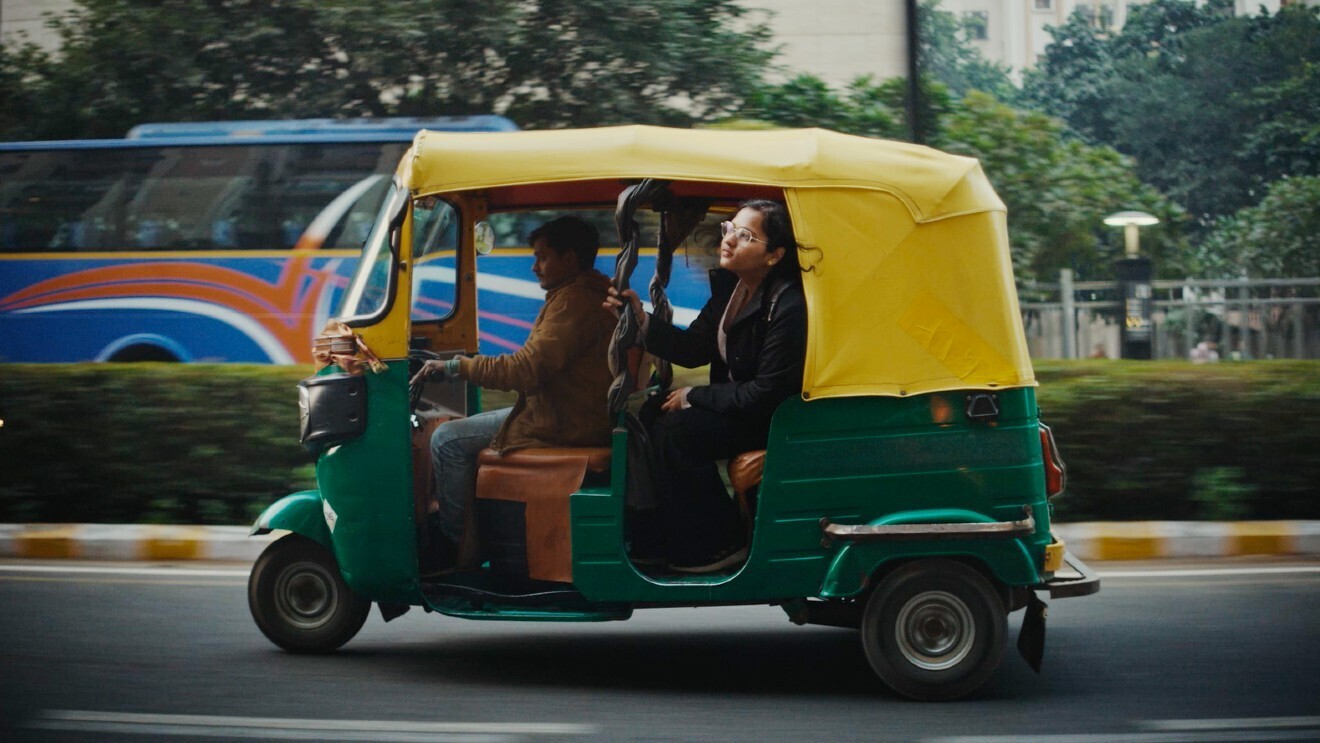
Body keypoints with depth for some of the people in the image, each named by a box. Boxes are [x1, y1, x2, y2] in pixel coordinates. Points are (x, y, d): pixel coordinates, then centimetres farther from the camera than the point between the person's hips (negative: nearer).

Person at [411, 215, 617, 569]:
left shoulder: (574, 302, -20)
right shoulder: (596, 294, 14)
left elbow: (527, 369, -27)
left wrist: (454, 366, -20)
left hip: (561, 426, -11)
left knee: (448, 440, -10)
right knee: (457, 429, 22)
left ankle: (452, 546, -2)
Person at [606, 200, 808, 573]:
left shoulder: (788, 309, -26)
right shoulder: (729, 285, 2)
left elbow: (767, 393, -25)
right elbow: (695, 348, 4)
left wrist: (694, 396, -16)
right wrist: (642, 319, -12)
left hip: (772, 418, -10)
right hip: (736, 401, 10)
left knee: (678, 430, -21)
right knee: (652, 413, 0)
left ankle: (721, 545, -8)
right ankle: (663, 537, 5)